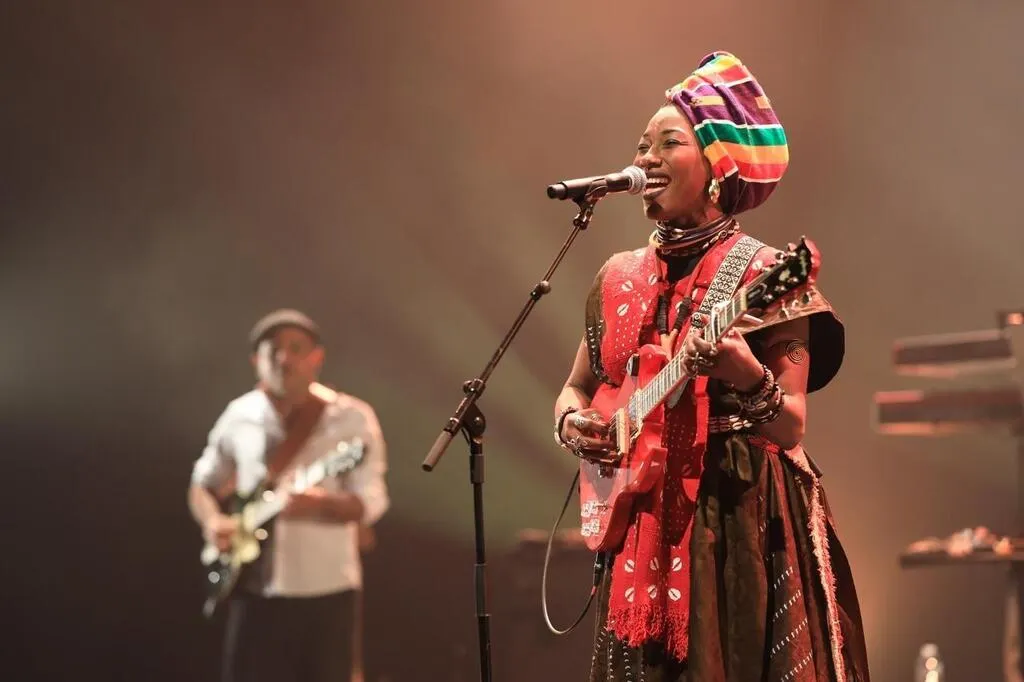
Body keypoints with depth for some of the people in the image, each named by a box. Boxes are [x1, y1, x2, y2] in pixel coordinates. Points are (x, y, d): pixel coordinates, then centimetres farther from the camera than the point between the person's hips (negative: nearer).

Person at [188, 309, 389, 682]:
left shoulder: (351, 418, -4)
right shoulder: (240, 416, 5)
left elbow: (370, 501, -11)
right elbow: (203, 483, 18)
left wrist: (320, 504, -31)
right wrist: (212, 521, -4)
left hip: (326, 590, -2)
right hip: (255, 589, 3)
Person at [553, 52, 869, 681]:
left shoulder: (762, 275, -8)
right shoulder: (620, 277, 9)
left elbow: (792, 426, -12)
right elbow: (577, 388, 20)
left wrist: (748, 380, -31)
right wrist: (572, 422, -2)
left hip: (742, 524, -5)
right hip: (640, 525, 5)